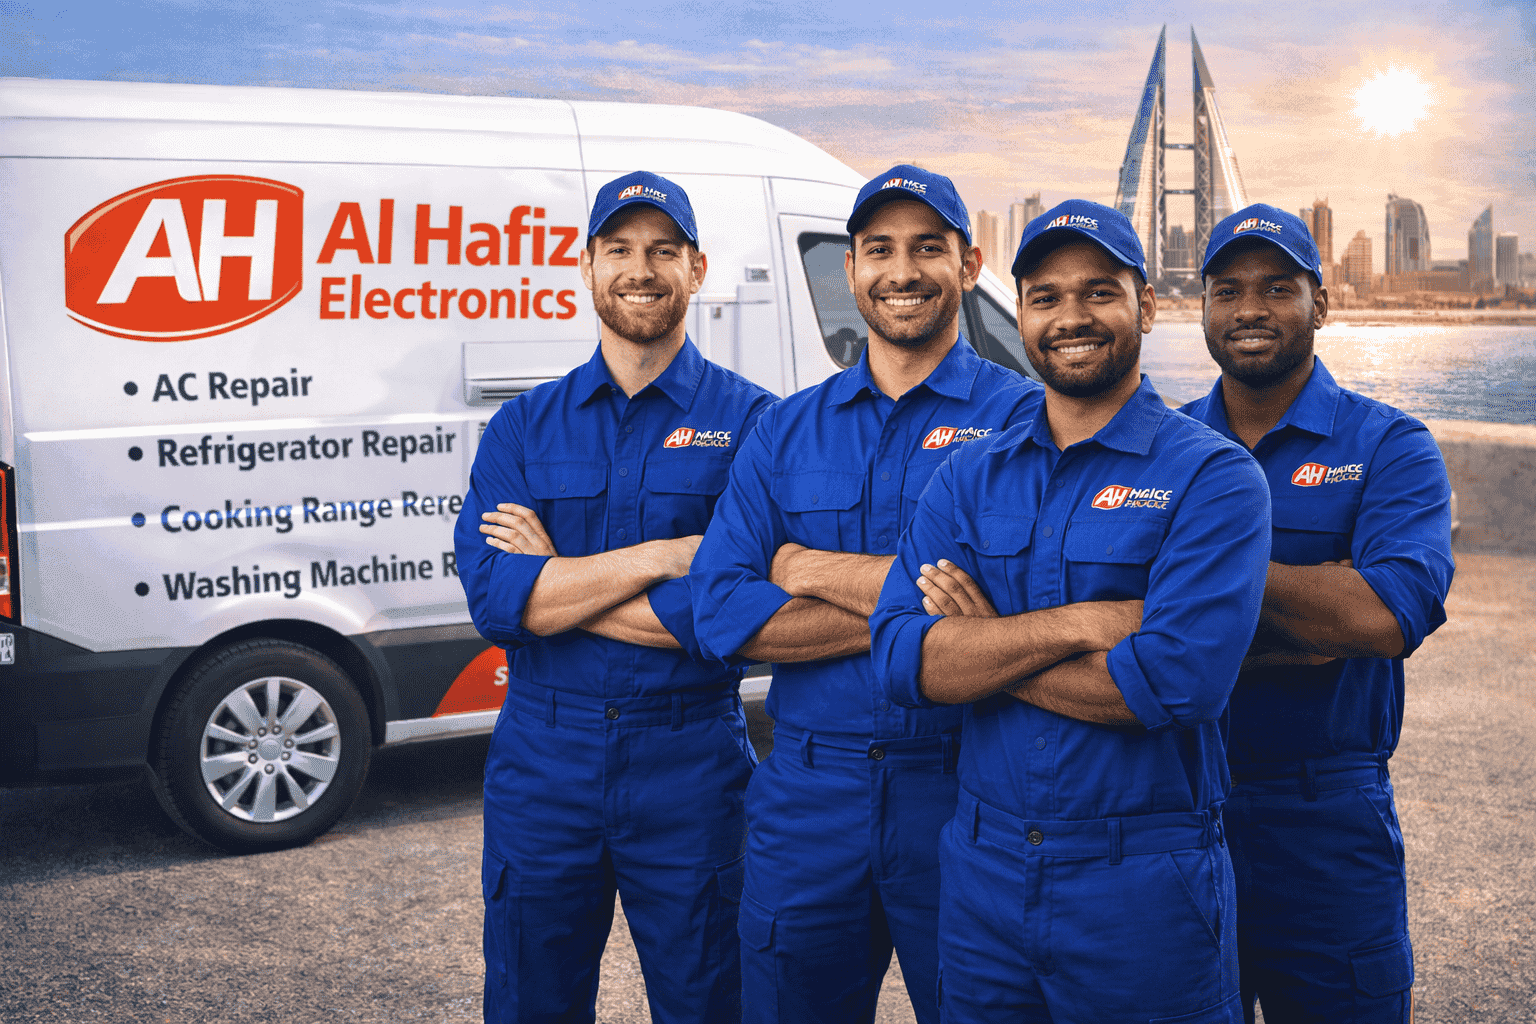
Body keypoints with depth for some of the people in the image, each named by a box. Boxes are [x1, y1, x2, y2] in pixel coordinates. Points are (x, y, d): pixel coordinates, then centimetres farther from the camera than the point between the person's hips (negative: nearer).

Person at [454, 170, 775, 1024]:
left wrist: (554, 582, -11)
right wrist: (663, 554, -16)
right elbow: (492, 596, -10)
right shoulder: (523, 426, 5)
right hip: (541, 762, 3)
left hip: (690, 766, -2)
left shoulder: (749, 421, -4)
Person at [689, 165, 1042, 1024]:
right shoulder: (786, 431, 8)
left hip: (962, 792, -3)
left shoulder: (1023, 419, -4)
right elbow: (720, 613, -4)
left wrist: (808, 569, -10)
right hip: (806, 796, 4)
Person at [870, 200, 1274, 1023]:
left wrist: (984, 644, -12)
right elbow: (898, 659, -7)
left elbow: (1180, 682, -22)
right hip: (983, 872, 4)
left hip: (1145, 891, -4)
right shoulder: (970, 475, 6)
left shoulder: (1213, 476, -8)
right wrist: (1079, 625, -19)